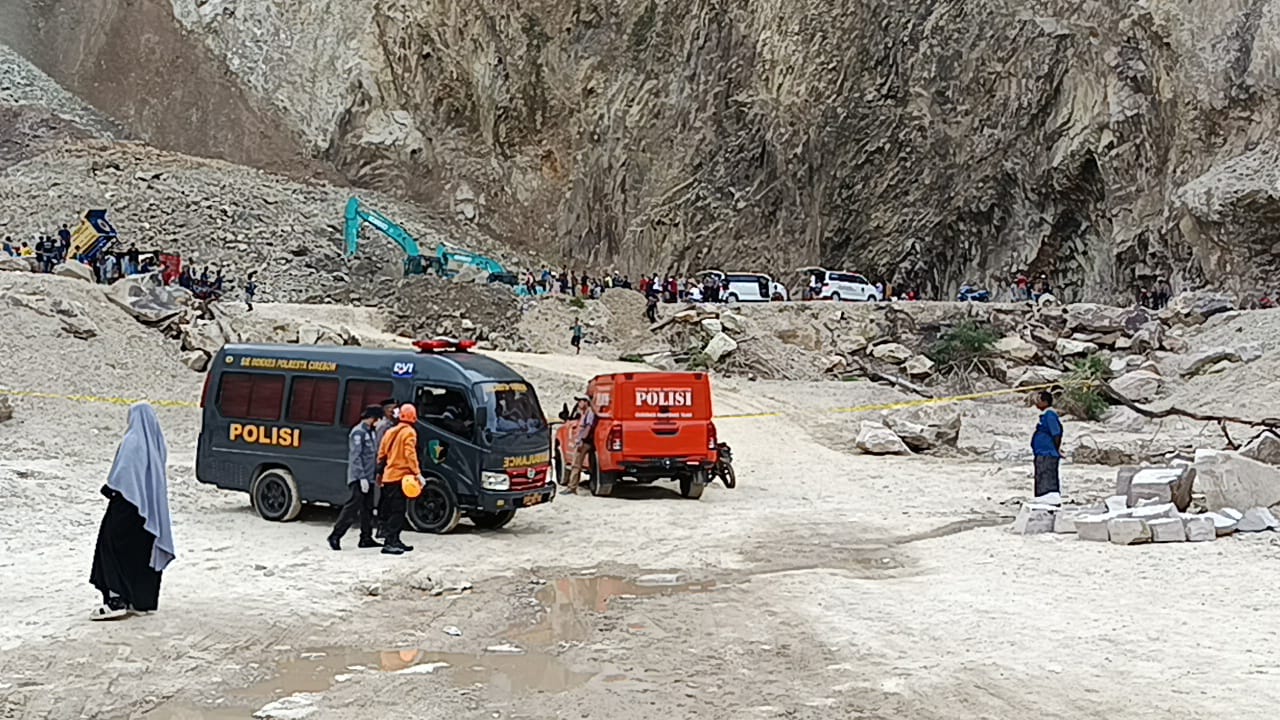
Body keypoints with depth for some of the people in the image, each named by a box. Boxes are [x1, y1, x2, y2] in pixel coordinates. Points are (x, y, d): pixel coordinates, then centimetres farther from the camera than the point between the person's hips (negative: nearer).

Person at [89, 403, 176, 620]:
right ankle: (143, 600, 17)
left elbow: (120, 473, -16)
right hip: (150, 506, 7)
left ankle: (117, 598, -10)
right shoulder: (156, 442, 5)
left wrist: (108, 489, 0)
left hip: (128, 503, -7)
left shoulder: (132, 441, -16)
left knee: (114, 547, -2)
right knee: (145, 550, 12)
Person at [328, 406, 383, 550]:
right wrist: (362, 477, -22)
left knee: (367, 508, 11)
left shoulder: (369, 432, 17)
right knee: (353, 506, -11)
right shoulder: (358, 432, -12)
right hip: (359, 478, -9)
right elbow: (356, 457, -18)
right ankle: (335, 536, -6)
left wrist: (376, 472, 16)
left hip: (368, 477, 9)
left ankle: (366, 538, 16)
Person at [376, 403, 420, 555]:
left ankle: (395, 540, 22)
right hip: (400, 477, -8)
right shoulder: (409, 432, -9)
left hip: (388, 477, 8)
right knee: (397, 511, -8)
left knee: (391, 510, 15)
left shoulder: (390, 432, 15)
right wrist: (417, 473, -22)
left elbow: (381, 454, 19)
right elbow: (410, 454, -19)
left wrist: (379, 472, 27)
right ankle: (390, 543, -12)